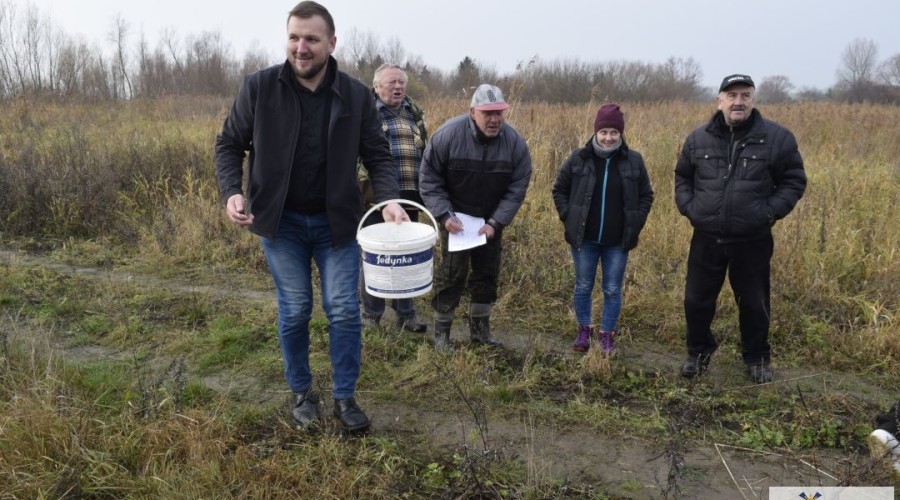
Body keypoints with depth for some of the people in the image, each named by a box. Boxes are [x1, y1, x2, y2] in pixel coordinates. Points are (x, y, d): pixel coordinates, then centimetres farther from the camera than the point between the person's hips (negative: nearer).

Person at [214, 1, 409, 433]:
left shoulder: (356, 95, -6)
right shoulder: (259, 87, -8)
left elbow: (377, 155, 0)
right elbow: (229, 144, 2)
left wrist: (389, 199, -18)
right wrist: (232, 192, -15)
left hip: (336, 222, 1)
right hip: (280, 222, 0)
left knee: (344, 310, 1)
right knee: (294, 311, 8)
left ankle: (345, 397, 19)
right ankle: (301, 393, 28)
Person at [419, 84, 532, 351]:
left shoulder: (515, 142, -14)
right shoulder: (448, 134, -20)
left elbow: (517, 189, -9)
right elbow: (429, 180, -12)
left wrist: (495, 222, -17)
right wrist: (445, 215, -20)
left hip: (491, 221, 3)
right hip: (455, 219, -3)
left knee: (487, 274, 10)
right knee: (452, 274, -5)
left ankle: (480, 328, 26)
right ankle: (441, 331, 10)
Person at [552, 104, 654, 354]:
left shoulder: (634, 161, -3)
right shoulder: (579, 158, -6)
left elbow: (646, 196, 8)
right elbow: (559, 190, 5)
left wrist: (635, 225, -1)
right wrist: (569, 218, -3)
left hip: (618, 241, 0)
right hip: (584, 239, 0)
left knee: (613, 290, 8)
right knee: (583, 286, 11)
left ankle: (607, 334, 24)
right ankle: (584, 330, 29)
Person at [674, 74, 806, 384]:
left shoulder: (777, 137, -5)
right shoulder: (699, 138, 1)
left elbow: (794, 180, 1)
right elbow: (682, 177, 15)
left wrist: (772, 211, -11)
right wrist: (687, 206, 0)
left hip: (752, 242, -1)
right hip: (706, 239, 2)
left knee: (754, 304, 12)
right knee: (696, 300, 9)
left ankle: (757, 358, 33)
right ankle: (699, 352, 31)